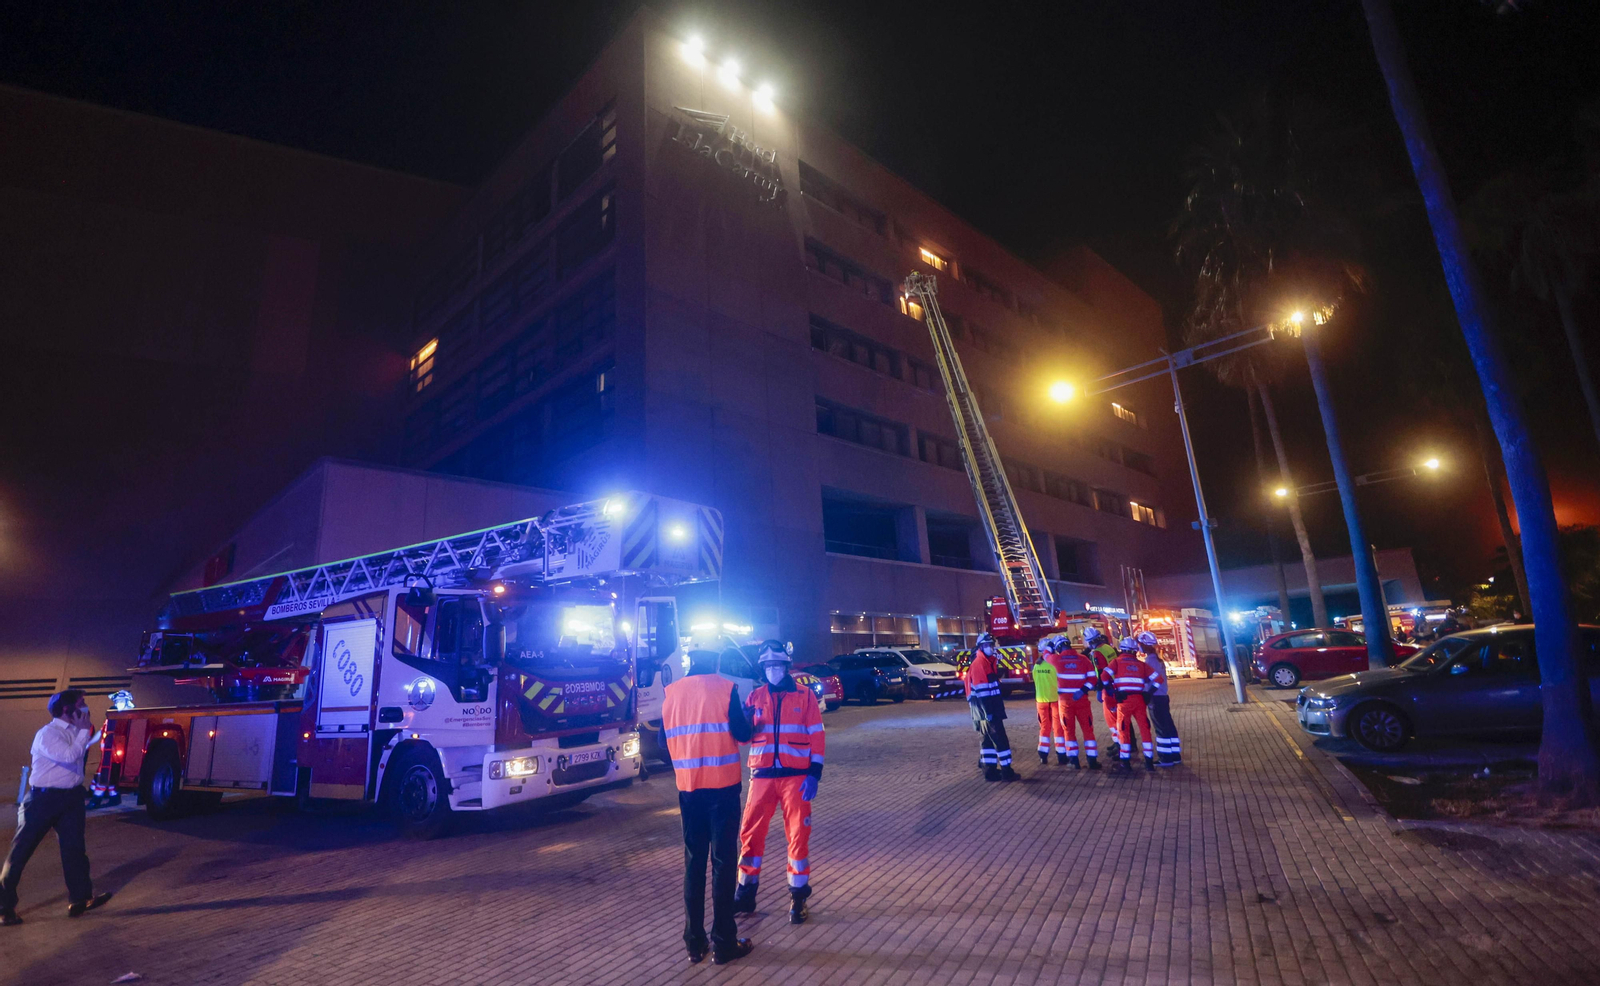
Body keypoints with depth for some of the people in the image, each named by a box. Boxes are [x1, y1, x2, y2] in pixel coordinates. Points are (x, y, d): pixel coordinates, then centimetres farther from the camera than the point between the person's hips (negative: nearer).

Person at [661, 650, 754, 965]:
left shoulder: (671, 692, 3)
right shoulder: (725, 688, -10)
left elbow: (665, 739, 11)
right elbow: (742, 734, -8)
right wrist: (744, 716, 12)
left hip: (687, 787, 4)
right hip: (722, 785, -4)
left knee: (693, 862, 13)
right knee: (722, 862, 4)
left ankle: (694, 942, 19)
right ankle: (723, 943, 11)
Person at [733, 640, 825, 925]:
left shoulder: (804, 696, 0)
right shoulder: (755, 697, 6)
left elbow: (817, 736, -1)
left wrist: (814, 773, -9)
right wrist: (744, 722, -16)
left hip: (796, 776, -2)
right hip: (762, 776, 2)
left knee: (798, 836, 4)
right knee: (750, 834, 6)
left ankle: (799, 897, 19)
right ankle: (745, 895, 22)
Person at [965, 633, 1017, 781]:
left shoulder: (989, 662, 15)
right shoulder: (979, 664, -16)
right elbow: (981, 691, -21)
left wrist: (999, 708, 22)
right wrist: (987, 712, -23)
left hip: (991, 707, 10)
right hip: (985, 708, -10)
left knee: (987, 739, 12)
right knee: (1000, 739, -5)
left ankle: (989, 770, 18)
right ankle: (1006, 771, 0)